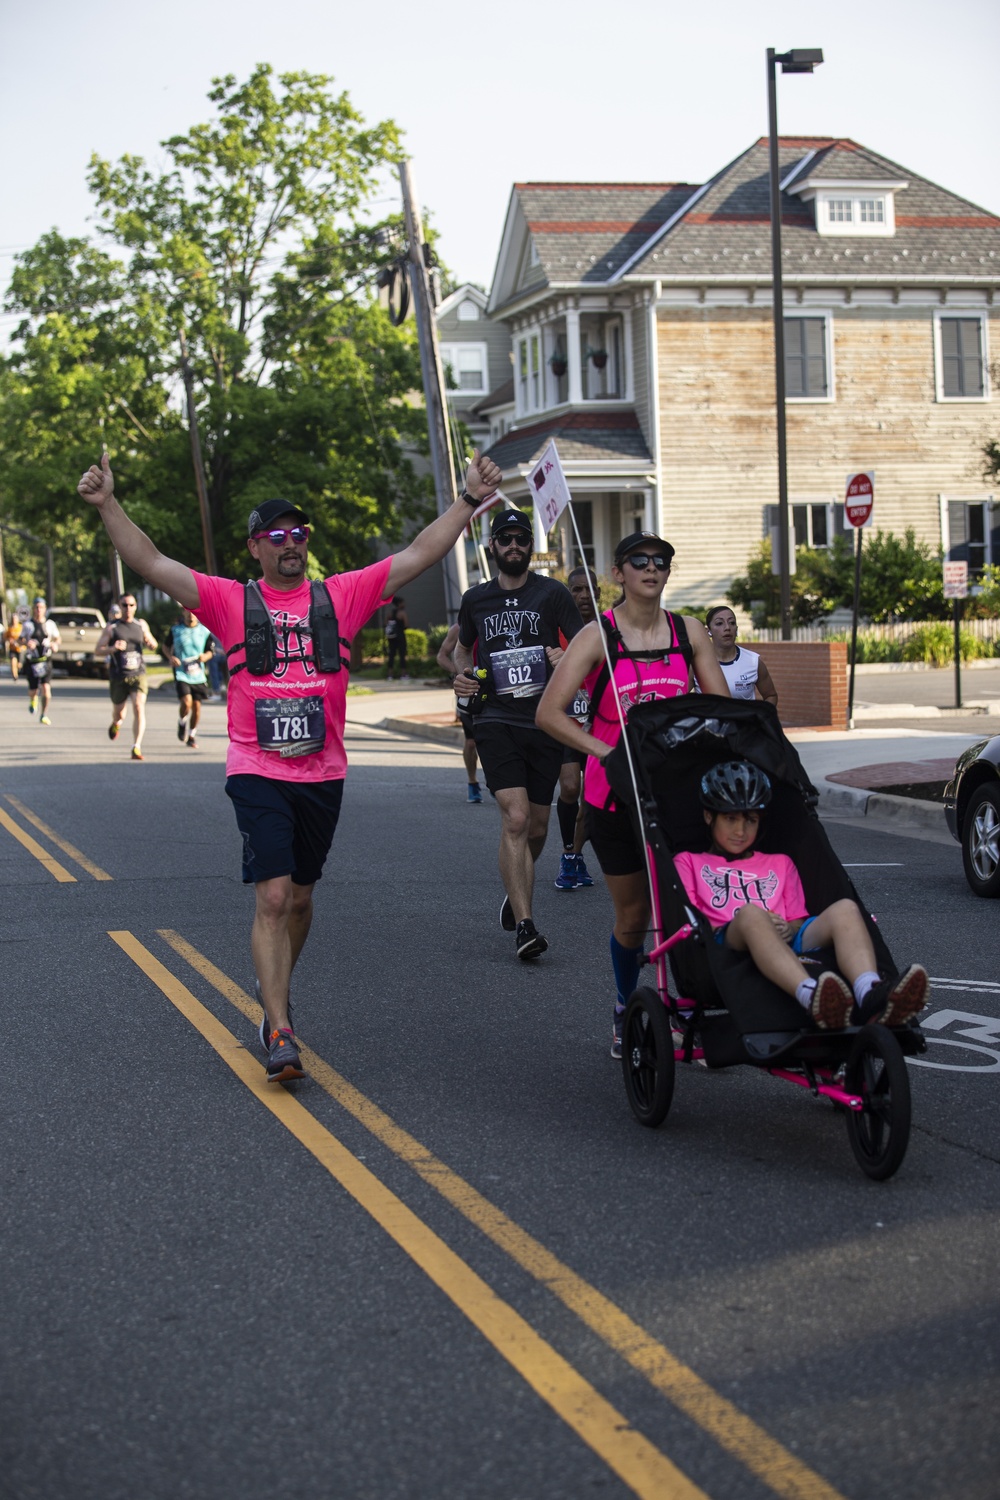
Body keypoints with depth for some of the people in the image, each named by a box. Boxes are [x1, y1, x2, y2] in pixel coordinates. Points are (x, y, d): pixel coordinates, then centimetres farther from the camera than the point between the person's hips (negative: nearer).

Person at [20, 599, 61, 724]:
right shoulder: (27, 624, 4)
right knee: (33, 690, 0)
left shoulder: (50, 624, 8)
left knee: (46, 688, -14)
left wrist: (55, 645, -8)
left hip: (46, 661, 0)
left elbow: (58, 640, 15)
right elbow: (21, 641, 2)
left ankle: (44, 715, -5)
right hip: (31, 661, 0)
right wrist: (27, 643, -21)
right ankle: (33, 700, 38)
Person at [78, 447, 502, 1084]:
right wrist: (108, 505, -15)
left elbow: (420, 555, 2)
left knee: (300, 898, 16)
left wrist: (470, 498, -3)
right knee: (273, 899, -12)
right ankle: (280, 1032, -9)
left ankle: (275, 992, 41)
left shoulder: (340, 596, 5)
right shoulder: (231, 601, 1)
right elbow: (152, 564, -5)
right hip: (257, 774, -3)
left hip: (322, 774, 3)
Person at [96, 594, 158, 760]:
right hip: (118, 677, -1)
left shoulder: (141, 625, 8)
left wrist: (152, 644, -5)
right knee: (119, 714, 11)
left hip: (138, 674, 1)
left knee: (139, 708, -19)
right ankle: (116, 723, 50)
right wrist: (112, 649, -24)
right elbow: (97, 649, -4)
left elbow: (152, 645, 20)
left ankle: (137, 747, -20)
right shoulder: (111, 627, -1)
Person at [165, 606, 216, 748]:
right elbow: (167, 646, 16)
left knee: (197, 706, 4)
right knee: (186, 702, -20)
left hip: (198, 674, 2)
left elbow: (210, 651, 12)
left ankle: (192, 736, 23)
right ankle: (182, 723, 12)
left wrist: (205, 656, -11)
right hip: (181, 673, -2)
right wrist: (170, 657, -4)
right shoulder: (175, 630, 3)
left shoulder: (205, 631, 4)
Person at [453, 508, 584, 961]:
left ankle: (516, 891, 41)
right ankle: (524, 925, -18)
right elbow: (463, 647, 27)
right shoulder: (475, 599, 10)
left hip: (545, 722, 1)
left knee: (536, 828, 10)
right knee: (515, 819, -18)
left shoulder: (553, 594, 3)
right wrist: (462, 675, 5)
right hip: (496, 720, -1)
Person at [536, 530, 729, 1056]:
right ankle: (626, 1009, 33)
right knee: (633, 913, 9)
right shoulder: (598, 636, -8)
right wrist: (609, 752, -24)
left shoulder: (688, 632, 3)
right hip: (613, 793, -2)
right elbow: (549, 713, -15)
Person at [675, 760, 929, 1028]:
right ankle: (811, 996, -68)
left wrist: (789, 930, -3)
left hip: (785, 944, 4)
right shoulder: (688, 863, 28)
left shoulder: (780, 864, 37)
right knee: (751, 915, -39)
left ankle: (870, 996, -56)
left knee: (845, 909, -25)